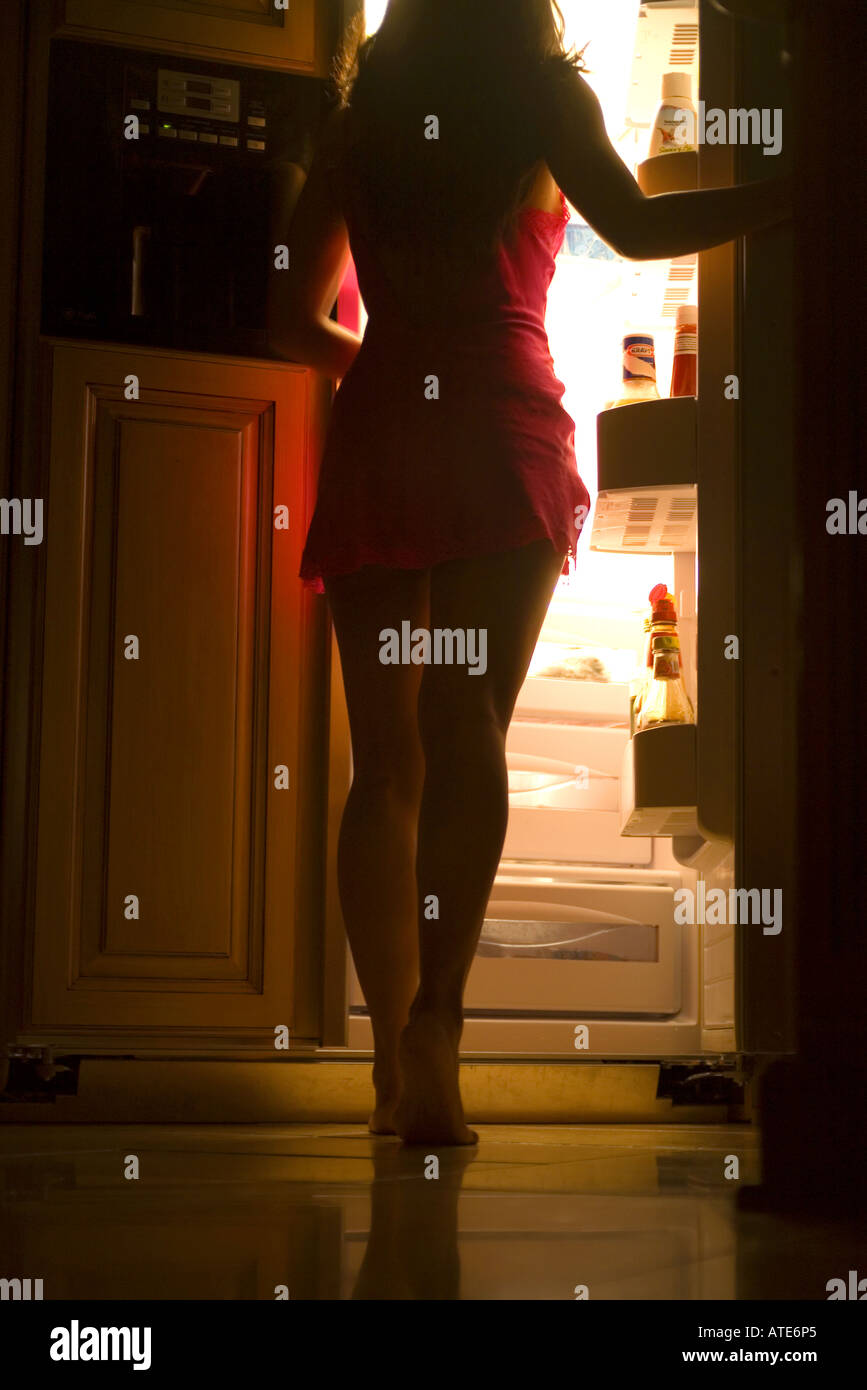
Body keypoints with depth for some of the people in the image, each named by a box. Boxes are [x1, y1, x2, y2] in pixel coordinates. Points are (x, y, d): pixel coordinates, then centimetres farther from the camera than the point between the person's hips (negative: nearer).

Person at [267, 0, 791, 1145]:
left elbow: (296, 319, 21)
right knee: (467, 729, -12)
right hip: (498, 427, -3)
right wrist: (800, 193, -3)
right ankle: (435, 1021, -27)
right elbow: (634, 227, -8)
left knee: (386, 756, 5)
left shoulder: (362, 113, 19)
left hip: (375, 438, 4)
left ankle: (396, 1053, 3)